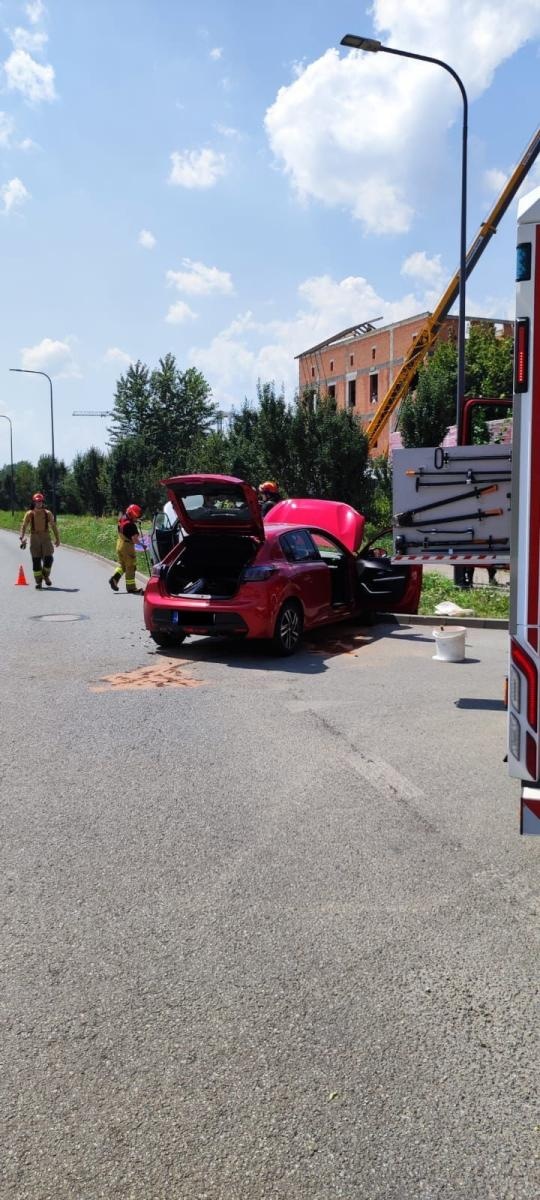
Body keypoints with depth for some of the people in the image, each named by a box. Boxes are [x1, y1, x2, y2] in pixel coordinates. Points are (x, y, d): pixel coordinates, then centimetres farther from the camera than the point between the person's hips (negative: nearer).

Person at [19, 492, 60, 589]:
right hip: (34, 538, 0)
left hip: (46, 538, 1)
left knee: (48, 558, -10)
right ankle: (38, 581, 9)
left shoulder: (47, 513, 5)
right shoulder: (29, 514, 2)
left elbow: (53, 526, 11)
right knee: (36, 560, -1)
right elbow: (24, 526, -1)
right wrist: (22, 538, -14)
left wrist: (57, 538, 9)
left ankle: (46, 576, 16)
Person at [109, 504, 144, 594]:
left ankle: (114, 578, 5)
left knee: (122, 565, 23)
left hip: (119, 544, 8)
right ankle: (131, 587, 8)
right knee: (130, 567, 2)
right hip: (127, 546, -8)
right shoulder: (130, 525, -23)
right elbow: (134, 539, -26)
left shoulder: (122, 519, 3)